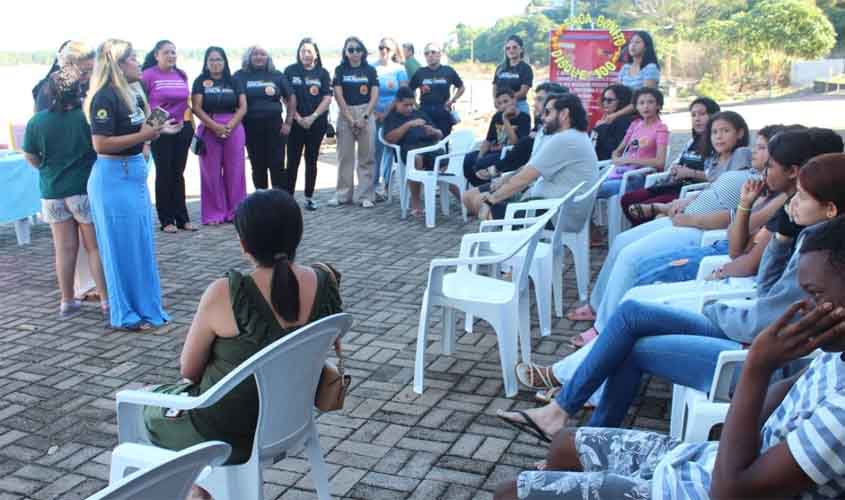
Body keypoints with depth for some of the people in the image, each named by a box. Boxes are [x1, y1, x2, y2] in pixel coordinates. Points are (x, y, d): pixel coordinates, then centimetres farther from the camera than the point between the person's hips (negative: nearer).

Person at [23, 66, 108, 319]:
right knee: (96, 247, 5)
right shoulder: (87, 116, -13)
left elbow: (30, 157, 6)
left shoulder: (37, 121, -3)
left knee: (64, 248, 10)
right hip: (86, 189, -3)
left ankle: (67, 302, 18)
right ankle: (107, 300, 8)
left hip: (52, 192, 3)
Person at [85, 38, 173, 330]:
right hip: (114, 178, -9)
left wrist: (158, 130, 11)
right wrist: (144, 135, -22)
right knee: (122, 246, 0)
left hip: (134, 174, 9)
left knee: (141, 244, 15)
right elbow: (101, 144, -21)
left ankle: (144, 305, 26)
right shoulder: (105, 97, -15)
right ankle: (124, 314, 12)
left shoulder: (130, 95, 10)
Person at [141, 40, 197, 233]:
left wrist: (190, 124, 11)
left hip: (182, 129, 4)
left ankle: (182, 218, 15)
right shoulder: (148, 75, -7)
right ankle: (166, 220, 9)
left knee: (178, 174, 9)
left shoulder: (182, 75, 7)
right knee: (164, 174, 2)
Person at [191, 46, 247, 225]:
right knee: (212, 172, 0)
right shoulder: (200, 81, 6)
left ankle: (235, 211, 9)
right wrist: (215, 126, -15)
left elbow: (242, 107, 3)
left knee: (234, 171, 2)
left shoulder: (234, 81, 10)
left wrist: (229, 126, -12)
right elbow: (196, 108, -3)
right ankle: (214, 213, 5)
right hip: (209, 129, -1)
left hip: (233, 129, 1)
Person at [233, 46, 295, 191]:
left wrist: (288, 122, 2)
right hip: (251, 127, 0)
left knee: (277, 165, -3)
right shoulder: (240, 76, 3)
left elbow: (291, 98, 9)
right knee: (258, 166, 7)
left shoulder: (276, 75, 6)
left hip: (274, 125, 0)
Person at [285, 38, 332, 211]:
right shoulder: (290, 71, 2)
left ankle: (309, 197, 14)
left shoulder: (322, 73, 4)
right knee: (293, 161, -2)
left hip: (316, 122, 1)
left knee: (311, 160, 7)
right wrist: (297, 117, -11)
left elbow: (327, 98, -2)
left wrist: (312, 117, -12)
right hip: (296, 122, -1)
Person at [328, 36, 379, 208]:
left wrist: (364, 117, -11)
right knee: (345, 156, 4)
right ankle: (342, 194, 11)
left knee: (366, 156, 0)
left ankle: (366, 196, 4)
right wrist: (351, 119, -10)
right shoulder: (340, 70, 5)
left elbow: (374, 95, 0)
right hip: (345, 114, 0)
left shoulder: (370, 70, 6)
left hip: (366, 114, 0)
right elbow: (338, 96, -2)